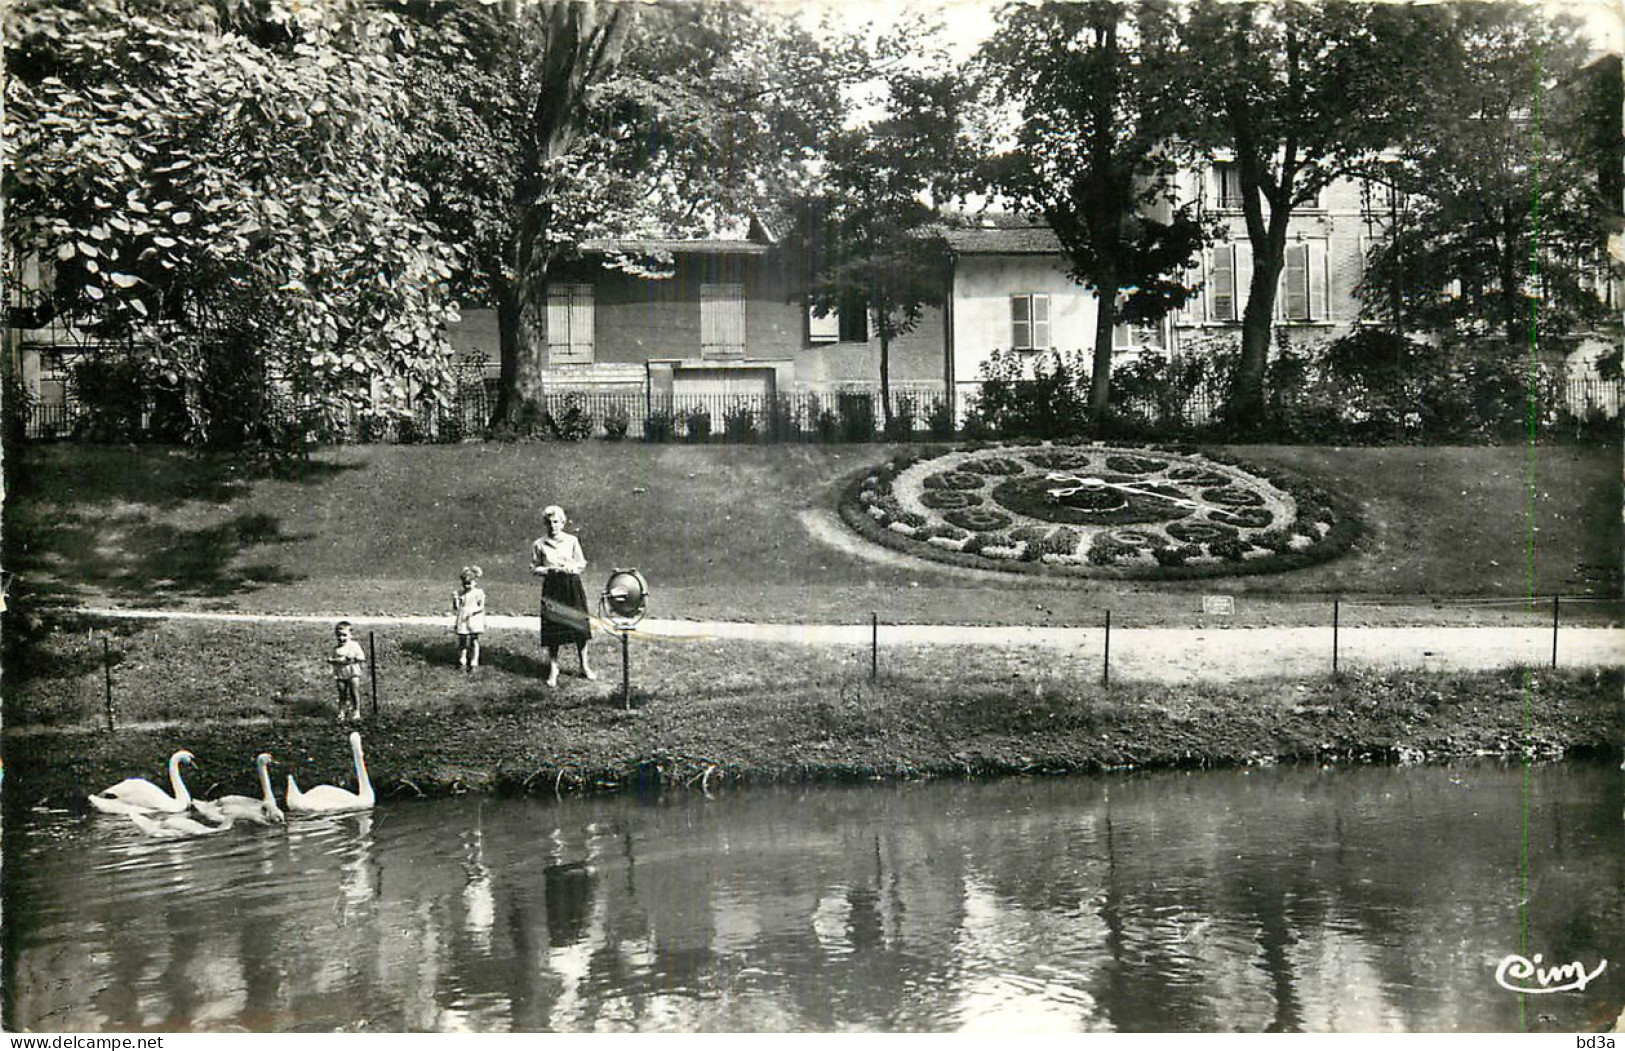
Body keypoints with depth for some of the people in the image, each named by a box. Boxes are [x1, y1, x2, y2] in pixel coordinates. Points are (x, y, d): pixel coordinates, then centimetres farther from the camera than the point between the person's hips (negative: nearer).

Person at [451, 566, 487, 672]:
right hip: (462, 622, 3)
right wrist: (454, 622, -1)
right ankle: (462, 662, 23)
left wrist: (472, 612, -19)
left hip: (474, 622, -2)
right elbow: (455, 609, 6)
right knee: (462, 642, 7)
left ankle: (473, 664, 7)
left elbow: (481, 607, -6)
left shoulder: (478, 592, -4)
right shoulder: (458, 593, 4)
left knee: (474, 641, -1)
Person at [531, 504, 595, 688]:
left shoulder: (572, 541, 4)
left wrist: (569, 567, -10)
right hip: (552, 588, -1)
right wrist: (549, 569, -11)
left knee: (580, 627, 2)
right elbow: (534, 569, 5)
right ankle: (553, 670, 12)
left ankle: (585, 666, 16)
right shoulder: (539, 544, 2)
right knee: (552, 630, -1)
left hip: (573, 585, 1)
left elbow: (582, 564, 9)